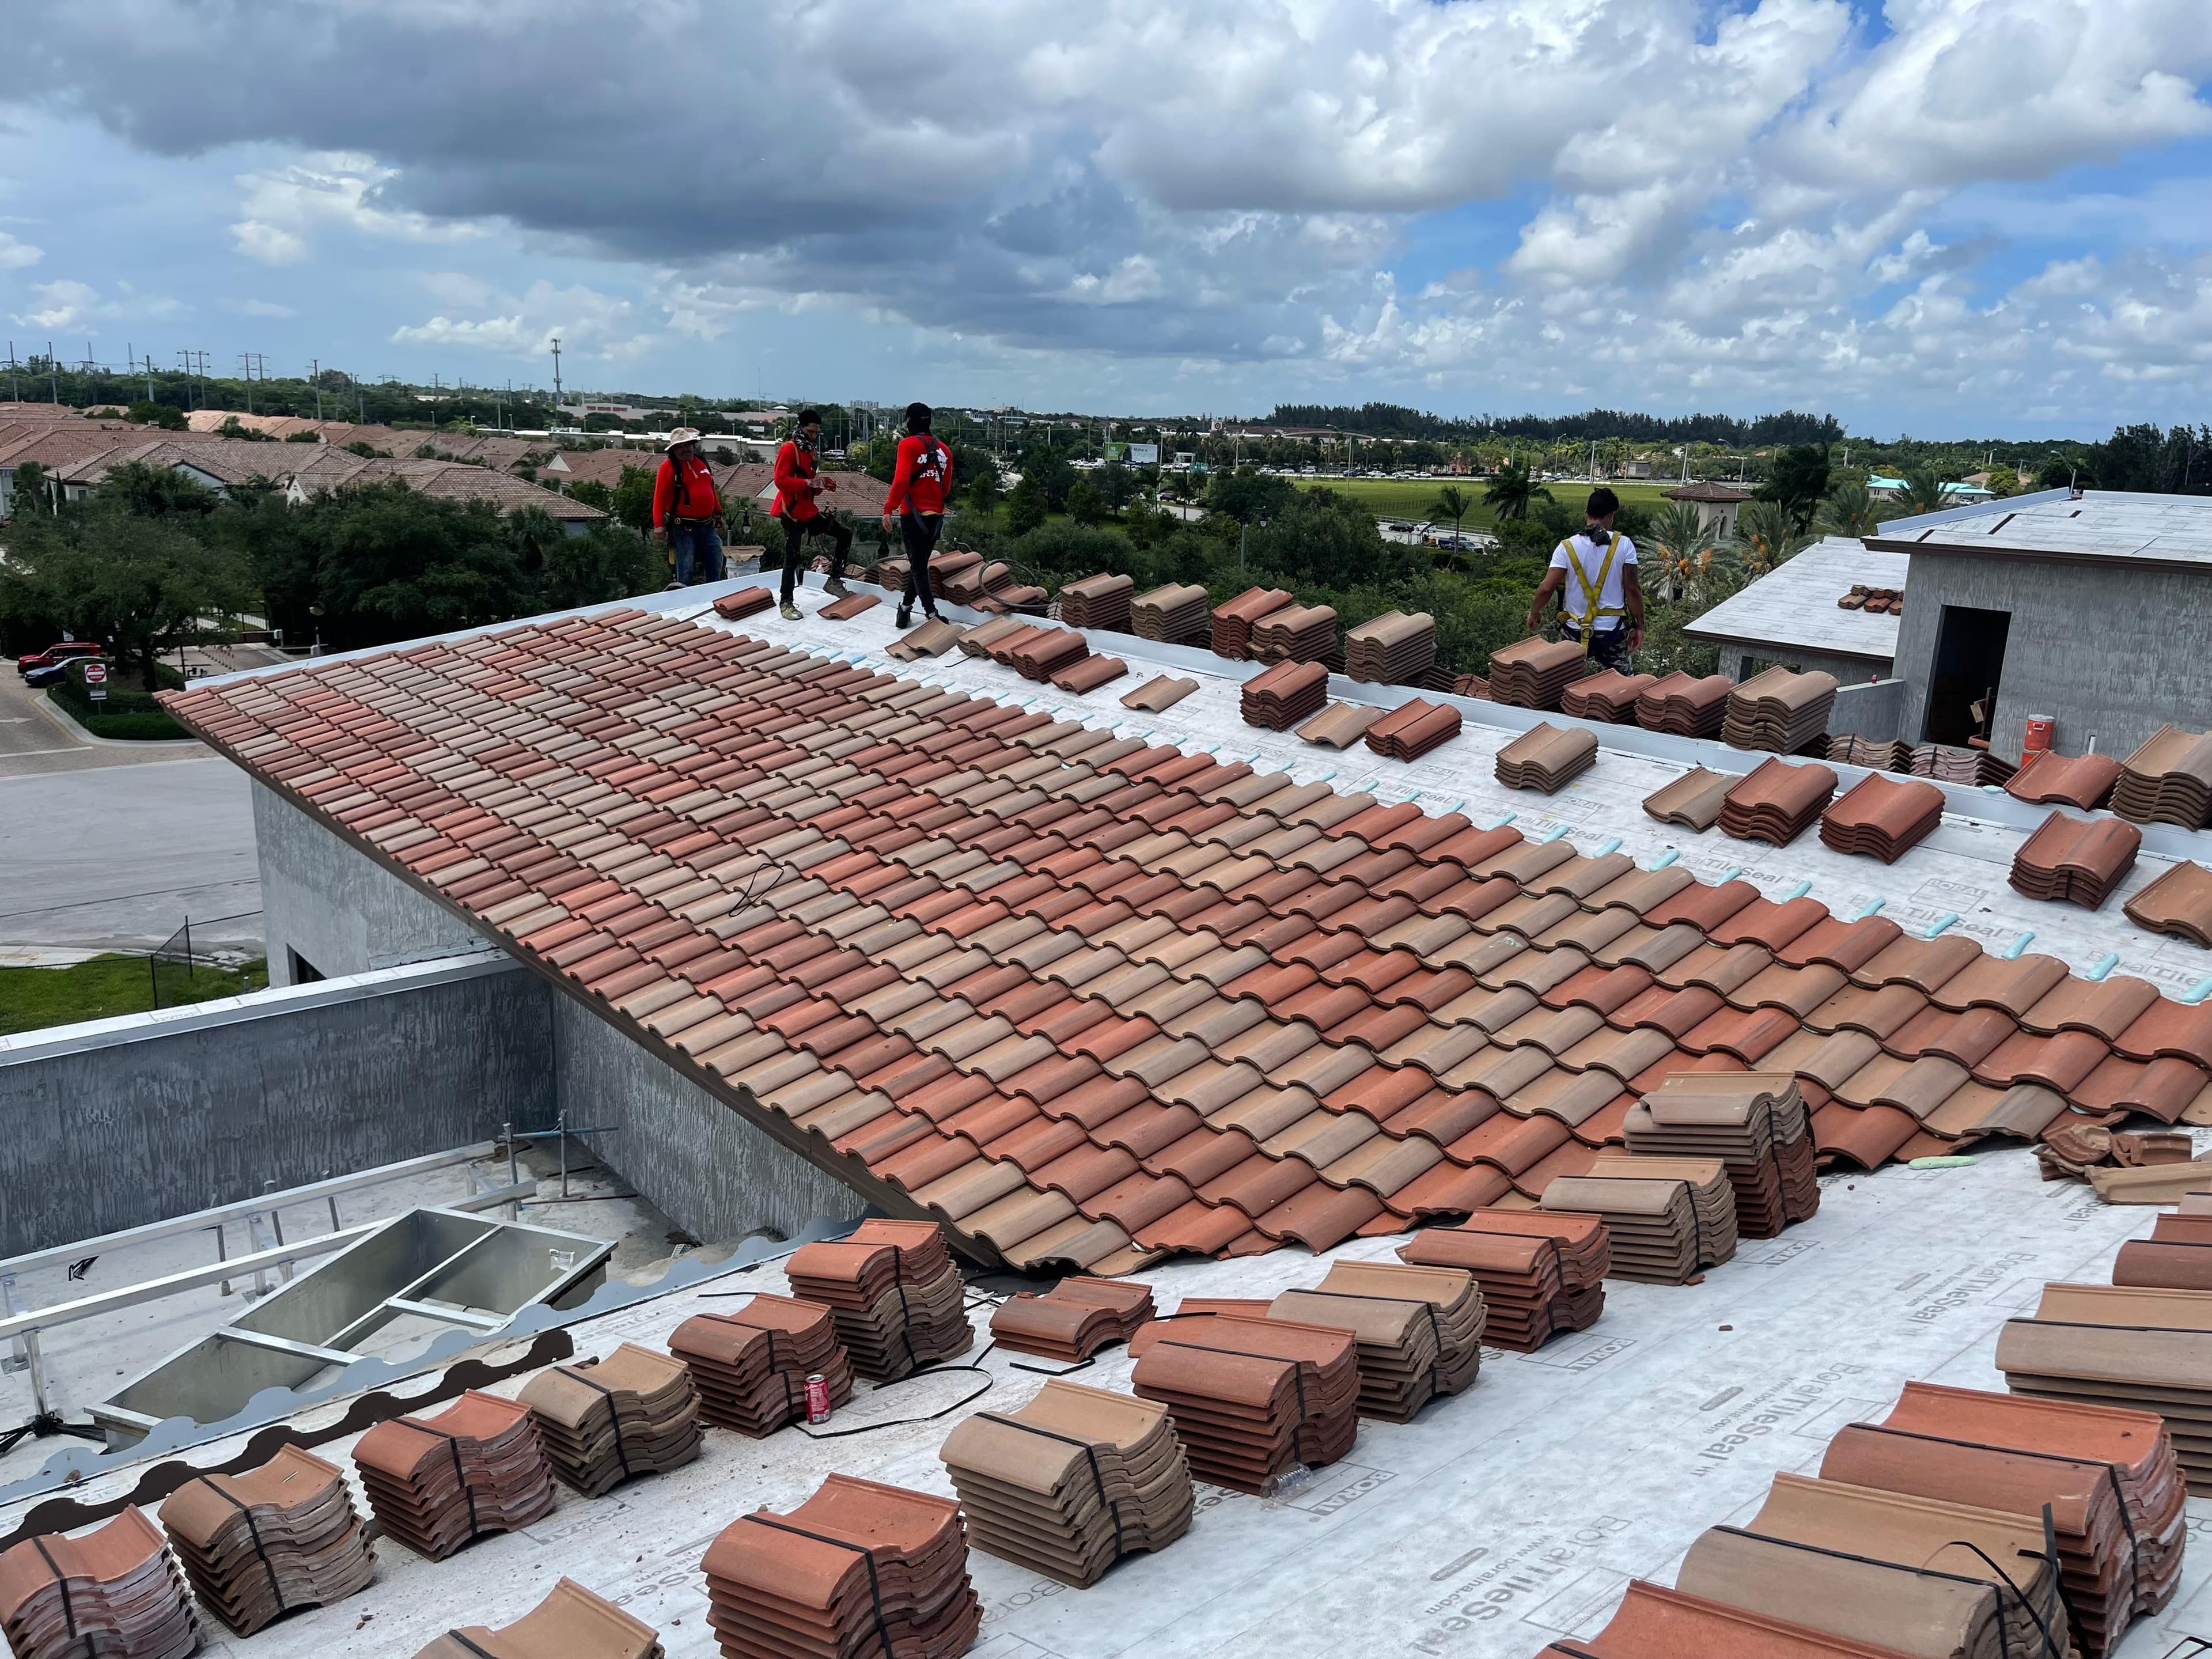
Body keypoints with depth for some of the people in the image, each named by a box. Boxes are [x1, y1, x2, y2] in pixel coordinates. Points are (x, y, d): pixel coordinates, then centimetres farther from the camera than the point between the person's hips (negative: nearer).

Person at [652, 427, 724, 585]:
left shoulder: (702, 463, 14)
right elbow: (660, 497, -11)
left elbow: (711, 490, 24)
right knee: (686, 570, -3)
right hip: (683, 529, -6)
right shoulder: (669, 467, -6)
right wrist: (659, 525, -18)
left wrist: (718, 514, 26)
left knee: (716, 566, 8)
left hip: (708, 526, 6)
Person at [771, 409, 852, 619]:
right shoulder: (789, 449, -11)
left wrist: (823, 484, 2)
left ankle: (834, 581, 13)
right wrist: (809, 483, -30)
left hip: (809, 510, 9)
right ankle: (787, 603, 0)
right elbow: (781, 480, -22)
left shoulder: (810, 450, 16)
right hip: (792, 512, -9)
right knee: (793, 557, -7)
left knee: (845, 535, 7)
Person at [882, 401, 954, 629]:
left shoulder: (908, 444, -8)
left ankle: (931, 614, -12)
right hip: (936, 517, 5)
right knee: (920, 563, 17)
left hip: (913, 516, -5)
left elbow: (901, 479, -19)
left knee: (918, 566, -2)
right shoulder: (943, 450, 9)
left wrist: (889, 508, -18)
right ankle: (906, 607, 25)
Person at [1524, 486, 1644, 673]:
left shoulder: (1567, 547, -6)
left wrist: (1535, 613, 9)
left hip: (1576, 631, 1)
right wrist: (1639, 626, 2)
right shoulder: (1624, 545, -8)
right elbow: (1632, 590, -7)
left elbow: (1546, 588, -10)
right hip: (1612, 632, -1)